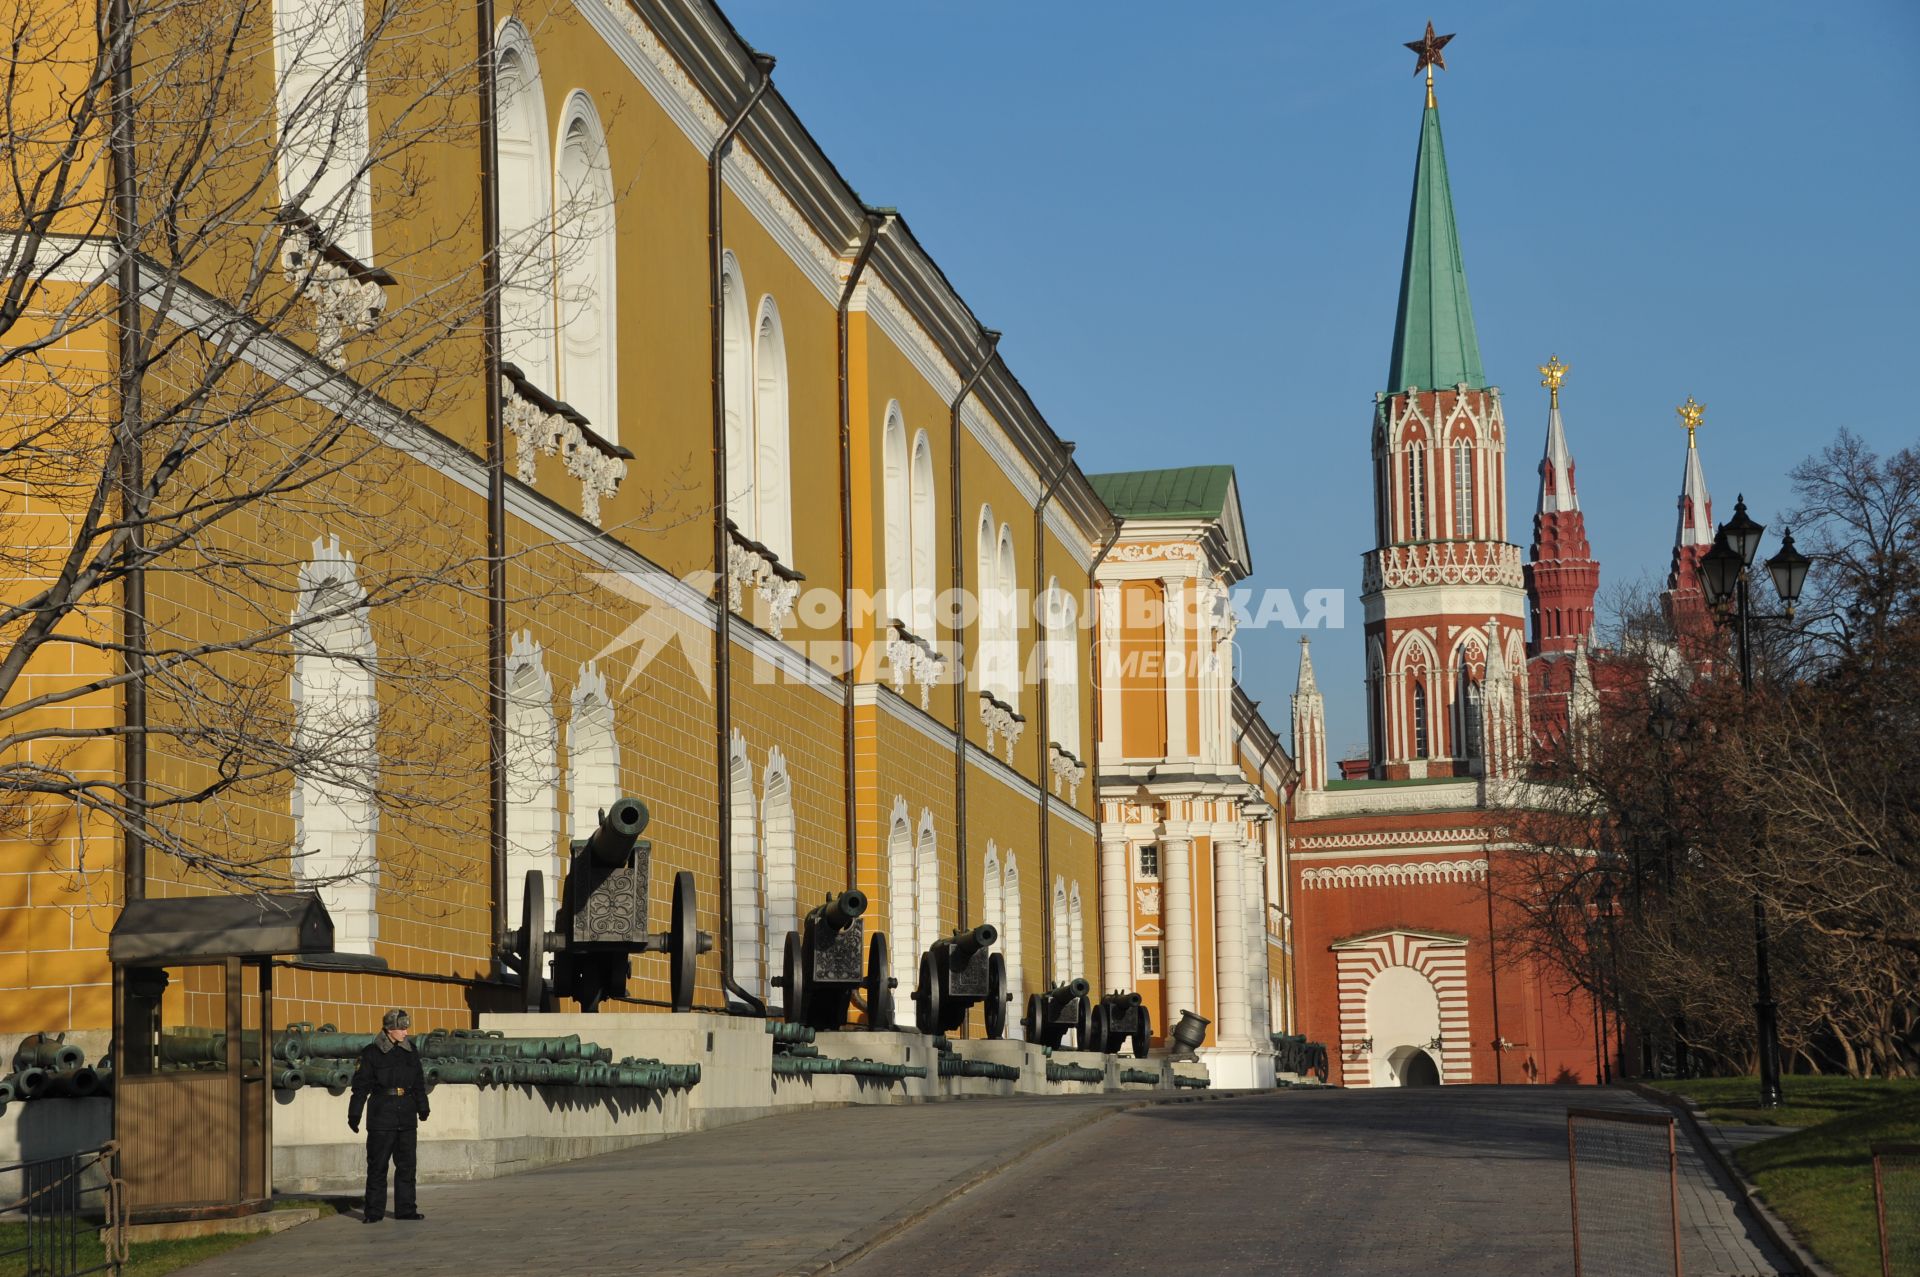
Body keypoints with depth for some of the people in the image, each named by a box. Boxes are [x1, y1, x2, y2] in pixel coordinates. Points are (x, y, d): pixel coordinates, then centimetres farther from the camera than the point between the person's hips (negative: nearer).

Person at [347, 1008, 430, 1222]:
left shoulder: (410, 1051, 10)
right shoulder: (371, 1053, -4)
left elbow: (419, 1082, 19)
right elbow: (361, 1085, -3)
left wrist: (422, 1108, 20)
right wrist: (354, 1115, -5)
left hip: (406, 1116, 4)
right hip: (381, 1115, -4)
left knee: (406, 1164, 6)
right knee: (377, 1165, -1)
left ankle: (406, 1208, 12)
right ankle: (374, 1211, 3)